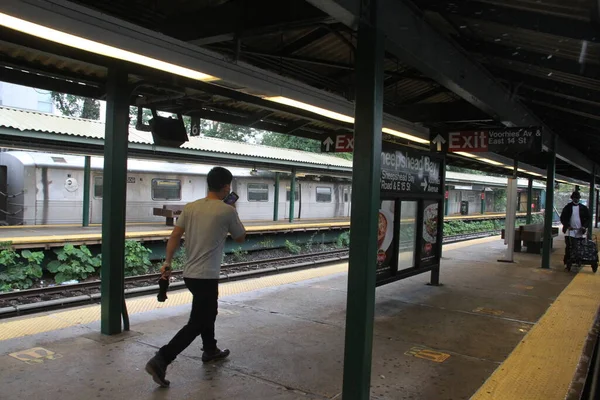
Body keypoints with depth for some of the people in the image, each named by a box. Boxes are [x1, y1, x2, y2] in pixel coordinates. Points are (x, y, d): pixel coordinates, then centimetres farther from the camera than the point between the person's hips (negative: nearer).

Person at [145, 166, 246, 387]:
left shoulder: (190, 207, 4)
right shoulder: (227, 211, -12)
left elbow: (175, 235, 1)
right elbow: (241, 238, 3)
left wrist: (167, 262, 6)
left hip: (189, 274, 8)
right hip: (207, 277, -8)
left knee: (208, 312, 27)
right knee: (195, 324, -1)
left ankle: (210, 350, 43)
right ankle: (160, 361, -9)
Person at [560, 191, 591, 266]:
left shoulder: (583, 208, 7)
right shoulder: (567, 207, 2)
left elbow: (588, 218, 8)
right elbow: (562, 218, -1)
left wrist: (585, 226, -7)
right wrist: (567, 226, -14)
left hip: (579, 231, 2)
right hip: (570, 231, -2)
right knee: (569, 247, -4)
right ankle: (567, 262, 1)